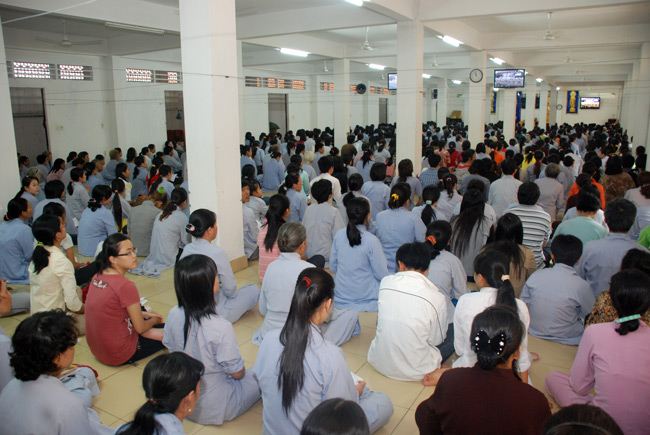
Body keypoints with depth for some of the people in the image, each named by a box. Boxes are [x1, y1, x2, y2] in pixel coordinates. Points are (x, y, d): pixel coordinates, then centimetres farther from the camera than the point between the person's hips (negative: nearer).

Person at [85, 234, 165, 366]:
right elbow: (140, 328, -15)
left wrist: (144, 314, 14)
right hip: (119, 356, -8)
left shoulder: (97, 277, -1)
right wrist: (155, 320, 6)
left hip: (96, 348, 8)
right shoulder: (125, 286, -25)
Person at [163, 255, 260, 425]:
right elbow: (237, 373, -20)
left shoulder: (173, 315, -15)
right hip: (213, 409, -6)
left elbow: (170, 348, 3)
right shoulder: (221, 327, -33)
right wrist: (242, 371, 4)